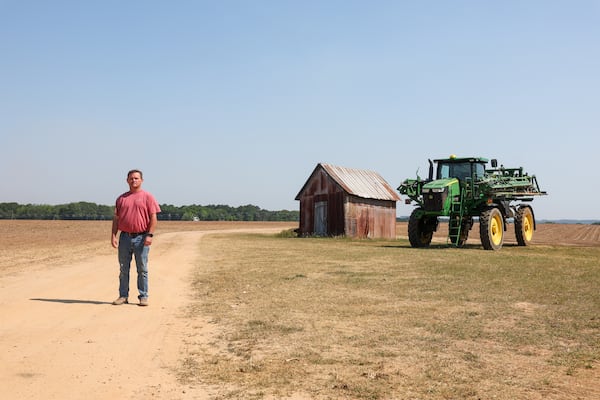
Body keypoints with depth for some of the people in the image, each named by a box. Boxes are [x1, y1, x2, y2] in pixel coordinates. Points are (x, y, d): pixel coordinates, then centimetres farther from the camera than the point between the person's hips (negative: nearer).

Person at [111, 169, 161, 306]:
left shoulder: (147, 197, 2)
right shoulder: (121, 198, 12)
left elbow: (153, 218, -4)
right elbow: (116, 218, 12)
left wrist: (150, 235, -14)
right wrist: (113, 235, 1)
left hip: (141, 238, -3)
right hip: (125, 237, 3)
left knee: (142, 269, 1)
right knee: (123, 269, 7)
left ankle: (143, 297, 8)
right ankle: (123, 296, 15)